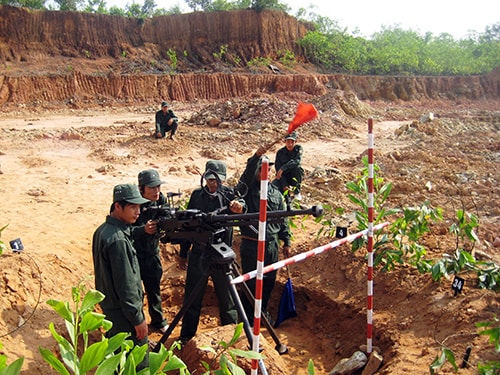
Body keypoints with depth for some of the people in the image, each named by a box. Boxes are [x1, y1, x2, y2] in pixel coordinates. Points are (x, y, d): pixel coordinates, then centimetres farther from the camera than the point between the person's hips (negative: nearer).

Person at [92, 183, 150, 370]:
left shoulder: (103, 230, 3)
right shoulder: (117, 239, -26)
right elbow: (125, 284, -24)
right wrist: (138, 319, -17)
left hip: (109, 305, 10)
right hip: (123, 312, -10)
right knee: (138, 363, 2)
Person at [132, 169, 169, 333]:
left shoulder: (161, 200, -7)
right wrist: (143, 230, -42)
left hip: (152, 253, 4)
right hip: (132, 254, -4)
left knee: (154, 289, 17)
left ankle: (158, 320, 35)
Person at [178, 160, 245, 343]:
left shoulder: (228, 194, -5)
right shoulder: (197, 195, 2)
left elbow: (239, 202, -28)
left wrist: (239, 206, -53)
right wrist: (183, 253, 11)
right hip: (198, 255, 2)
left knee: (227, 298, 10)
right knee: (192, 298, 10)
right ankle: (186, 338, 27)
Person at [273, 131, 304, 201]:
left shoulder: (299, 149, -12)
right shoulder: (280, 152, -11)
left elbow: (297, 161, -33)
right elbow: (278, 170, -17)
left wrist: (282, 168, -44)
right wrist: (285, 186, -28)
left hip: (295, 176, -1)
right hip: (284, 177, 1)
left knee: (297, 167, -34)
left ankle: (297, 191, -15)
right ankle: (285, 192, 10)